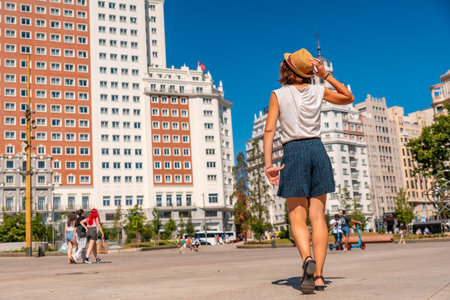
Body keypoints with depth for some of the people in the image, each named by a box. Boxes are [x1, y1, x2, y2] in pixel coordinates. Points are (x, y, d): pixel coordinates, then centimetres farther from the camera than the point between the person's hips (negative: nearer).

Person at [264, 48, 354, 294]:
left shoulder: (278, 94, 3)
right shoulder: (319, 92, 10)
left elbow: (269, 130, -6)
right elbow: (349, 98, 26)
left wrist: (268, 164, -7)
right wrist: (327, 76, 18)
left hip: (293, 153, -2)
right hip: (317, 150, 3)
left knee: (297, 218, 1)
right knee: (318, 216, 2)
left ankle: (307, 259, -25)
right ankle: (318, 274, -2)